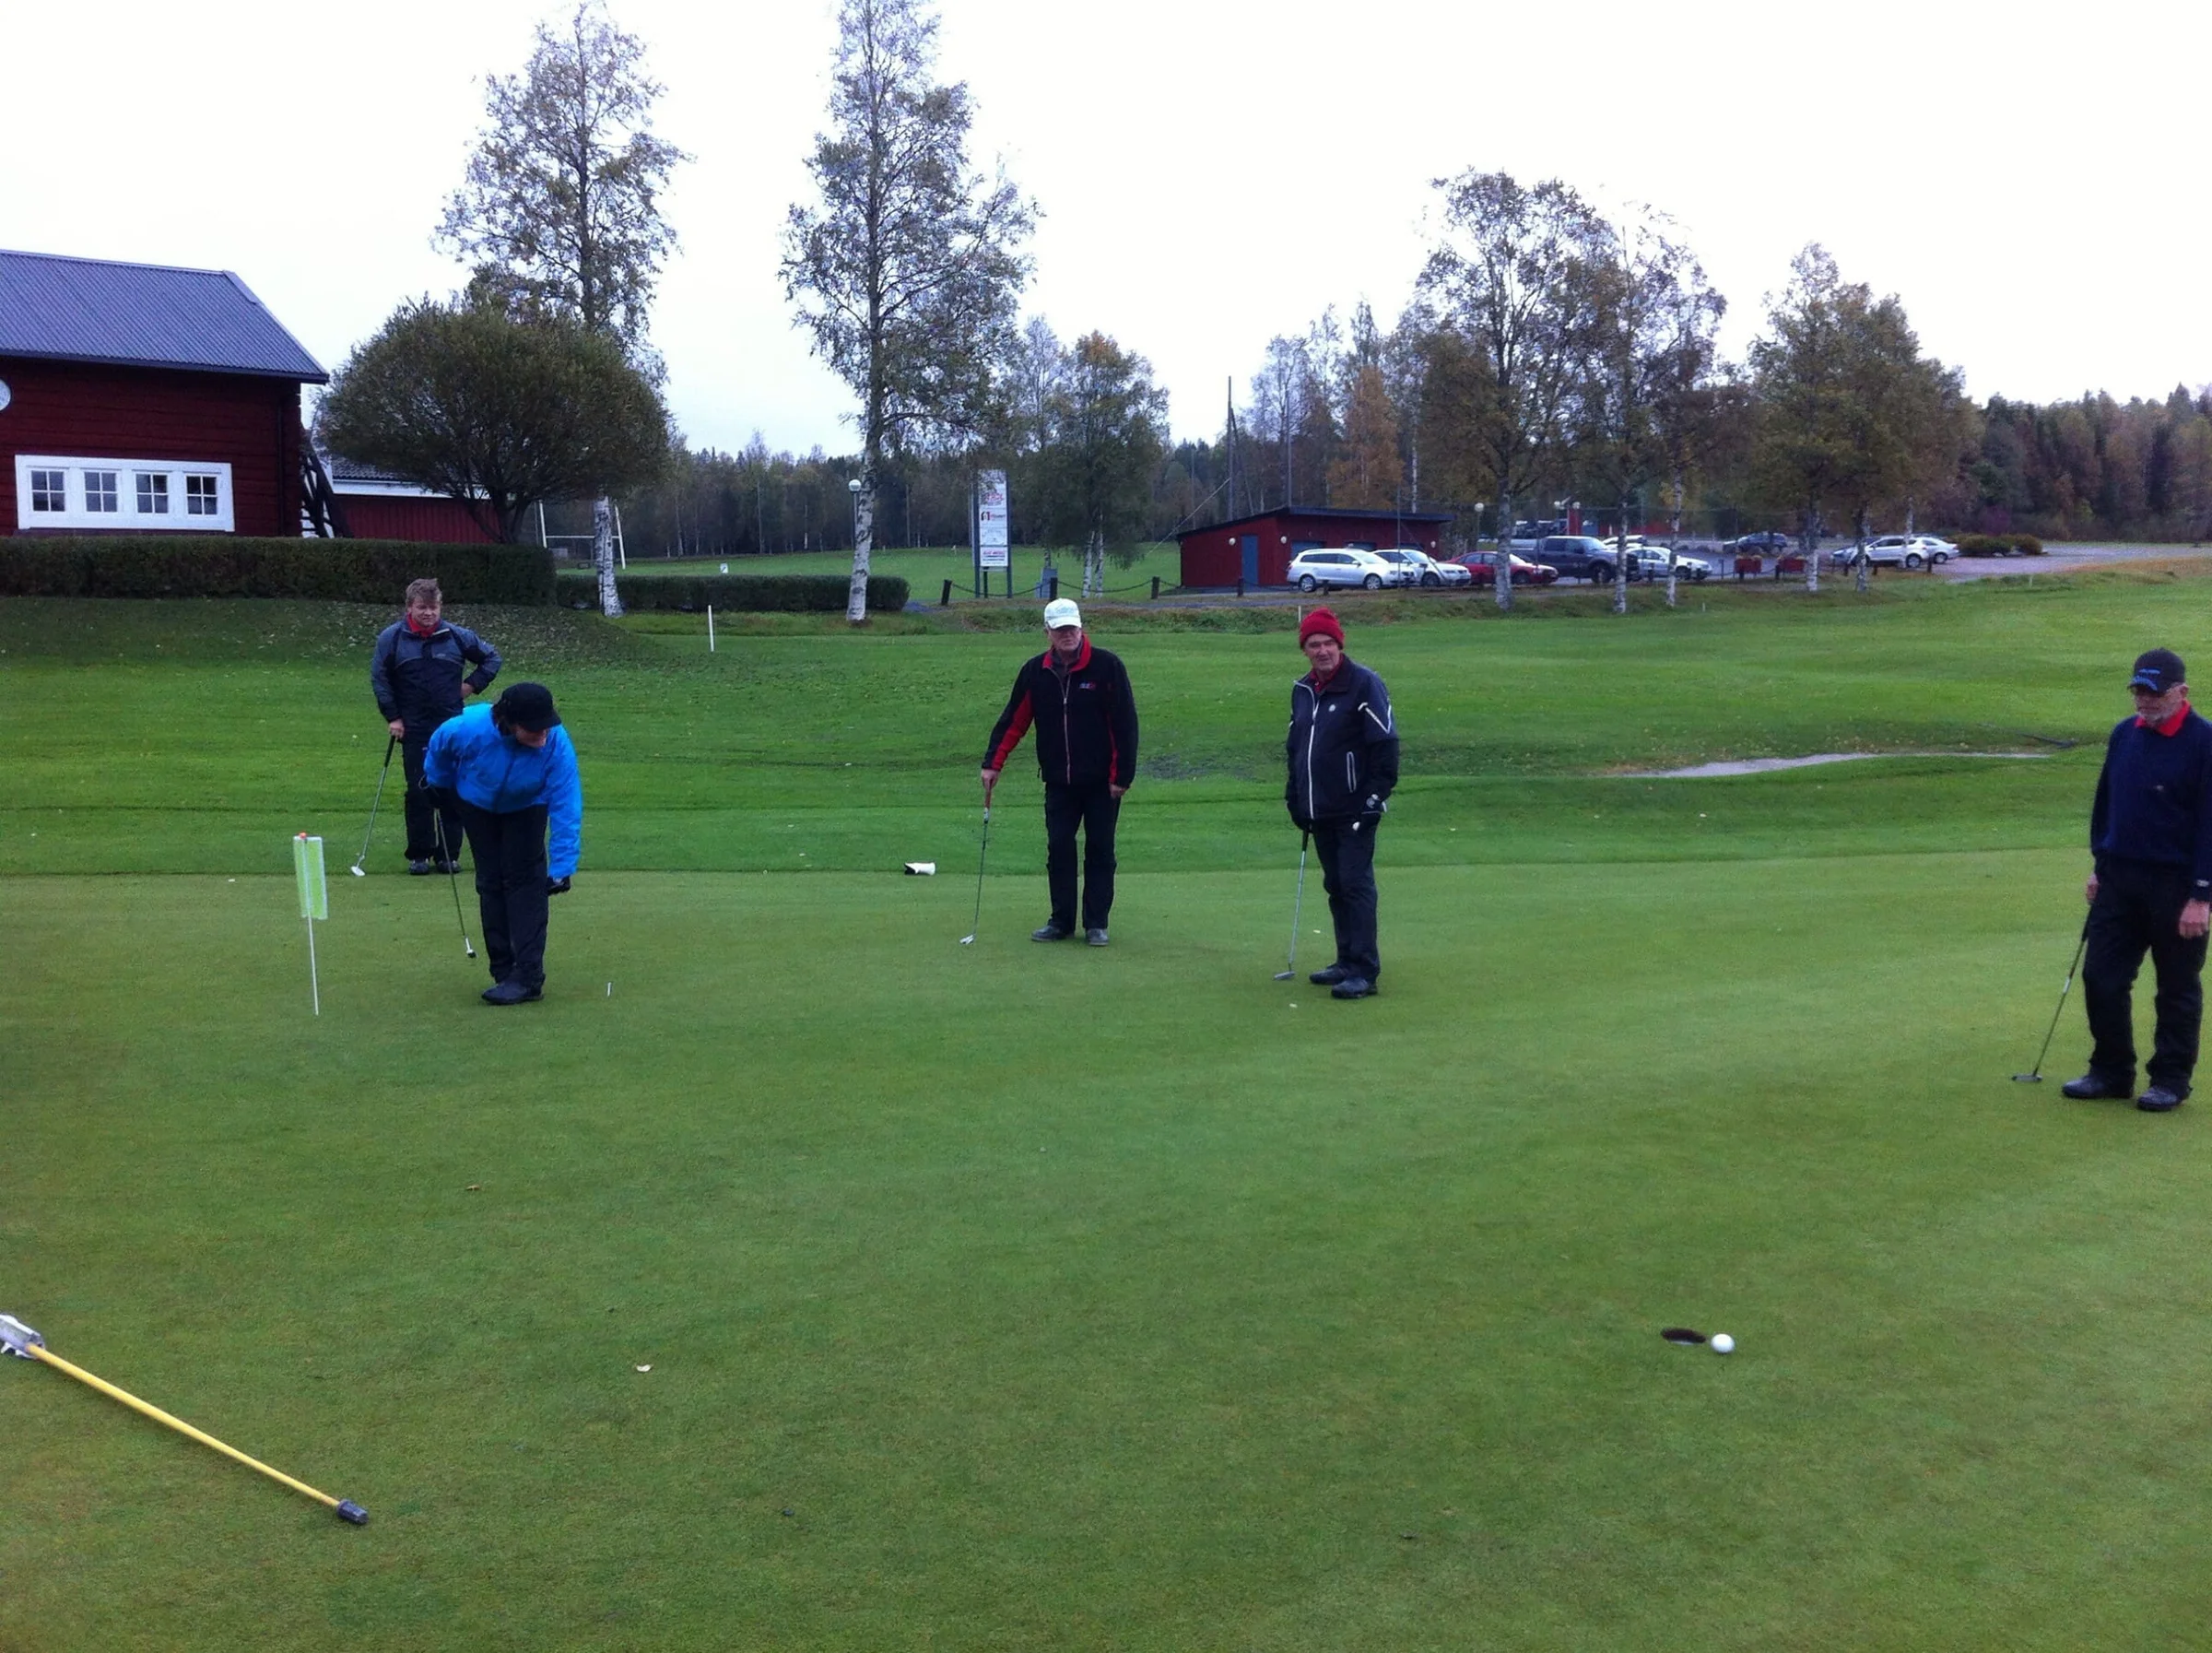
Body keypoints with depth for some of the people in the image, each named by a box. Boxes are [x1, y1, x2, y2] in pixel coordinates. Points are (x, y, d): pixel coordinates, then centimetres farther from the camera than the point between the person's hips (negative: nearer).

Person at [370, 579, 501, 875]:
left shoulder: (457, 636, 2)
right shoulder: (392, 638, -1)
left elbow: (492, 658, 16)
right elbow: (379, 678, 6)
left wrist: (473, 684, 4)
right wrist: (392, 717, 1)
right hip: (413, 729, -1)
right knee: (418, 792, 0)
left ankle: (448, 853, 11)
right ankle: (419, 854, 9)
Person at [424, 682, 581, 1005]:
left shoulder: (556, 744, -38)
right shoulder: (470, 728, -37)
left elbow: (566, 809, -34)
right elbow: (439, 746, -11)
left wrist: (562, 867, -37)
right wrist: (438, 784, 6)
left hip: (526, 809, -1)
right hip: (477, 806, 2)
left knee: (524, 880, -13)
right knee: (490, 882, 3)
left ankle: (528, 977, -14)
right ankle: (504, 972, 10)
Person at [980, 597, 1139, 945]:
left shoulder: (1107, 667, -8)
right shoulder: (1034, 672, 2)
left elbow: (1125, 723, -7)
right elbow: (1013, 721, 6)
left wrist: (1122, 776, -10)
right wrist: (993, 763, -3)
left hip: (1101, 782, -3)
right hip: (1058, 782, 3)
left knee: (1100, 850, 4)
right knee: (1059, 849, 3)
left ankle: (1096, 923, 13)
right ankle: (1061, 921, 14)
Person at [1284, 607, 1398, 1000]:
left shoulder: (1364, 684, -9)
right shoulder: (1302, 690, 13)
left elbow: (1385, 744, -11)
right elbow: (1295, 747, 23)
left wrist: (1375, 796, -15)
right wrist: (1295, 797, 18)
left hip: (1354, 812, -7)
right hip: (1319, 812, 7)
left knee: (1356, 885, -9)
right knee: (1335, 886, 12)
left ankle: (1365, 971, -6)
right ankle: (1347, 962, 21)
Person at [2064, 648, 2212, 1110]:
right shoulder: (2124, 734, 7)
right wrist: (2100, 866, 15)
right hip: (2119, 879, 6)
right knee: (2101, 977, 6)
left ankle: (2171, 1080, 19)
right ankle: (2111, 1071, 20)